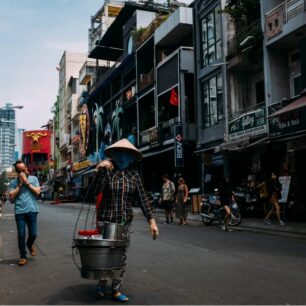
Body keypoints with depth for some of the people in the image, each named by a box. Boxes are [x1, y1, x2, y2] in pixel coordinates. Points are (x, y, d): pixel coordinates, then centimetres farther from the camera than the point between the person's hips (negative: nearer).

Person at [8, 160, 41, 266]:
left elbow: (37, 192, -3)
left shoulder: (33, 179, 8)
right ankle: (23, 256, 12)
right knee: (21, 235, -1)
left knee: (33, 234, 2)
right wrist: (20, 184, -5)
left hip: (32, 210, 0)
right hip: (19, 212, 0)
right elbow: (11, 196, -3)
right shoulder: (13, 182, 7)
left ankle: (29, 244, 36)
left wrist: (27, 182, -6)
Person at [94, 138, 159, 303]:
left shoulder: (134, 175, 1)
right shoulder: (107, 170, -6)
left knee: (121, 257, 7)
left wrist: (151, 220, -5)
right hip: (106, 220, -2)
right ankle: (102, 282, 32)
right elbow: (96, 190, -18)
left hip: (125, 222, 2)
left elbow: (142, 199, 1)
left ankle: (116, 290, 20)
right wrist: (101, 169, -26)